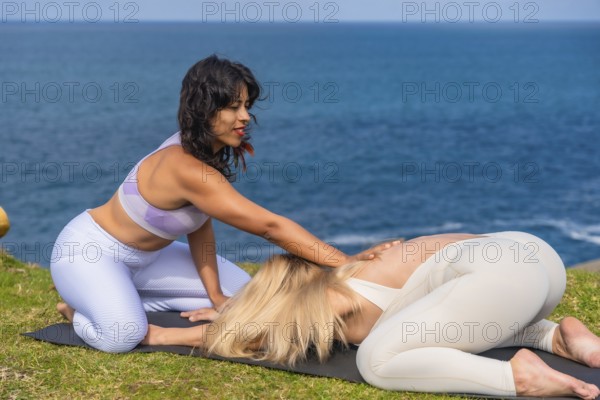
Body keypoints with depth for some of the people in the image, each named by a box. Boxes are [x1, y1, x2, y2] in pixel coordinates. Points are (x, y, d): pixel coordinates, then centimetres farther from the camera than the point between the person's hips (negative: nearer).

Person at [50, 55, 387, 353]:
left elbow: (200, 223, -3)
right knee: (124, 334, -36)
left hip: (143, 257, 9)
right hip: (89, 251, -9)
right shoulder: (187, 168, -35)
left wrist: (215, 294, -10)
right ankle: (81, 306, 1)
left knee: (242, 291, 8)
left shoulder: (201, 150, -7)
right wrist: (344, 262, -36)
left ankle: (124, 300, 11)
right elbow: (270, 226, -37)